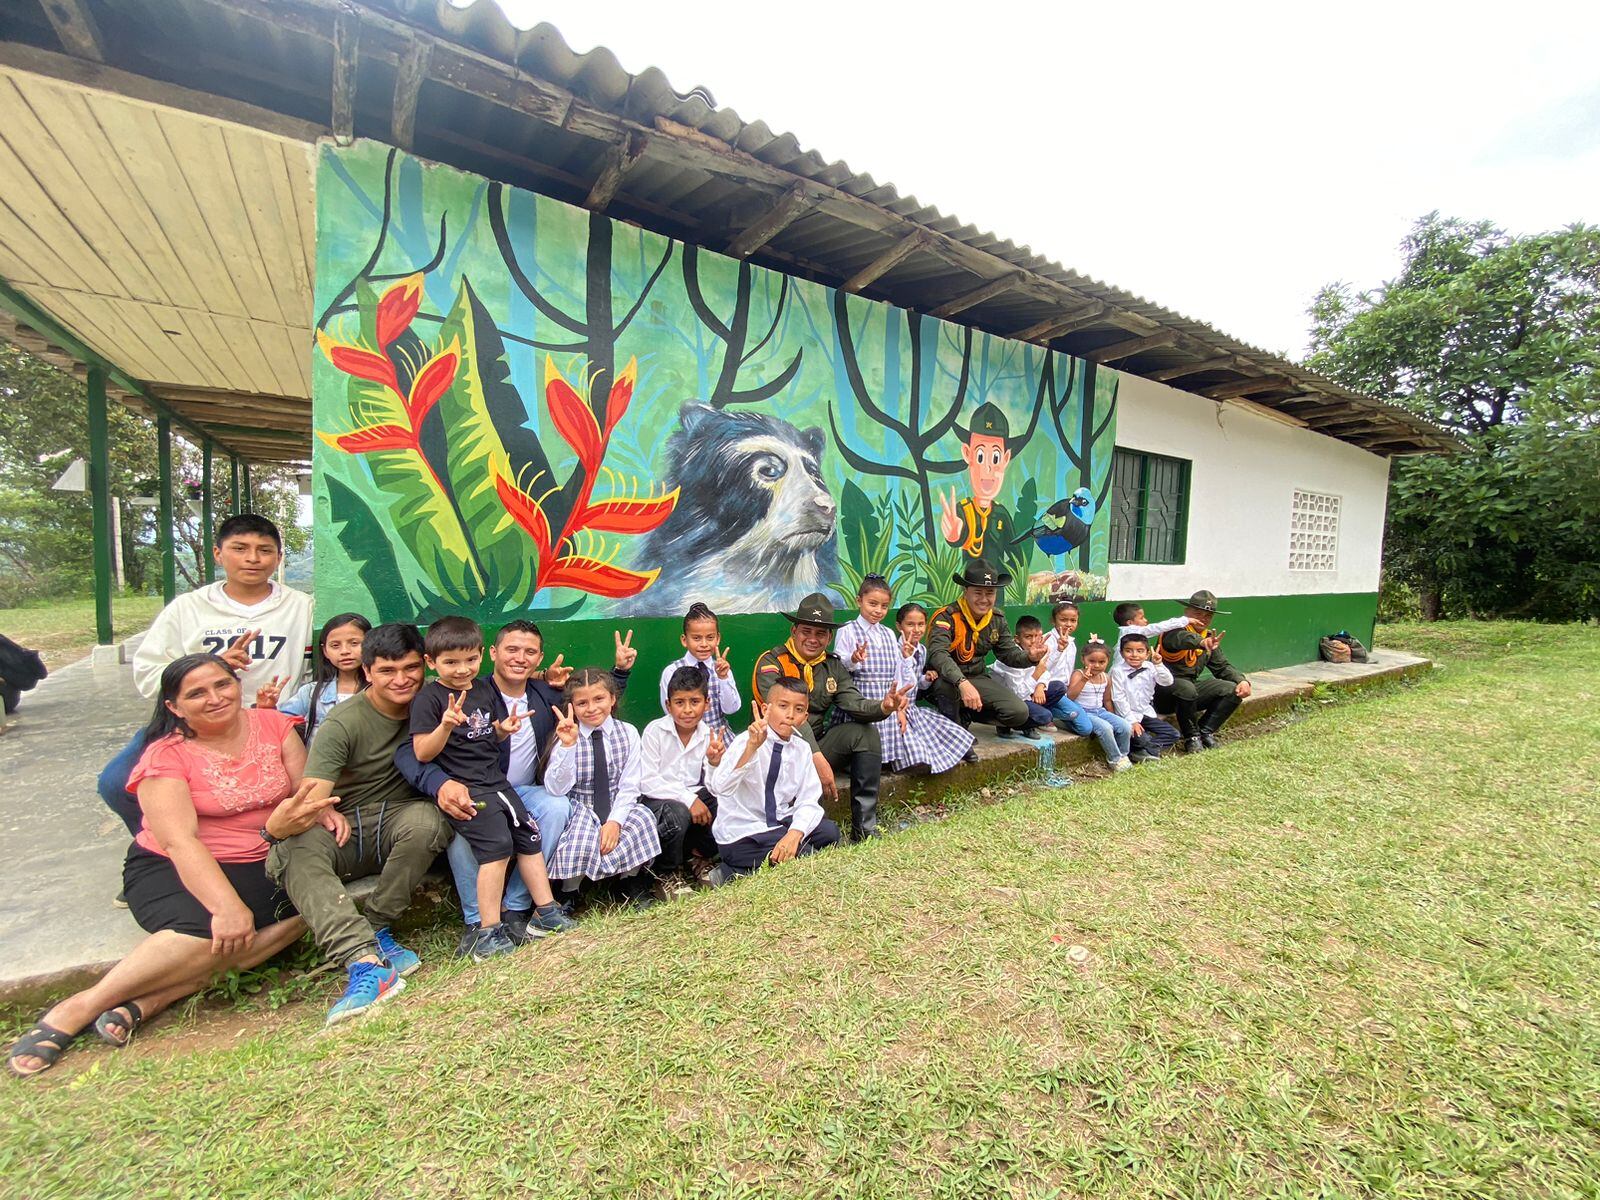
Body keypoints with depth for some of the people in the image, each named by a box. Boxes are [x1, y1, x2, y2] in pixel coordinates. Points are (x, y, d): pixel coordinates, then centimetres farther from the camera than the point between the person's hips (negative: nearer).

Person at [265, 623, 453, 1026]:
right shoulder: (343, 723, -11)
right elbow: (311, 799, -18)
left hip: (397, 819, 1)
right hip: (345, 829, 0)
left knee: (427, 820, -34)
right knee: (293, 849, -32)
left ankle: (374, 928, -15)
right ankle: (365, 961, -44)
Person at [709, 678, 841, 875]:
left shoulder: (802, 748, -1)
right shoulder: (746, 742, -18)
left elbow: (808, 801, -5)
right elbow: (720, 787, -36)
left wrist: (795, 833, -25)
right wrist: (751, 747, -49)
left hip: (779, 823, 6)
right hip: (741, 836, -5)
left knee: (829, 832, -12)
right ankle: (732, 872, -3)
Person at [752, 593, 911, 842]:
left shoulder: (833, 666, 7)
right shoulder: (772, 663, -12)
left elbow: (853, 702, -8)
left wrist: (884, 707, -30)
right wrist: (817, 758, -34)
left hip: (819, 745, 6)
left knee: (866, 732, -17)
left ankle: (865, 828, -13)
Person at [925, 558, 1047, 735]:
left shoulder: (997, 619, 0)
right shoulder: (947, 616, -22)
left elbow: (1010, 653, 6)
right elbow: (938, 654, -38)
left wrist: (1029, 657, -19)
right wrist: (962, 683, -53)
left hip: (978, 678, 6)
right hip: (947, 679, -5)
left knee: (1019, 713, -12)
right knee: (948, 684, -41)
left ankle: (965, 715, 8)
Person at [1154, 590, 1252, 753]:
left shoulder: (1209, 637, 11)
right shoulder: (1174, 630, -15)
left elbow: (1222, 666, 13)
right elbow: (1182, 639, -40)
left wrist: (1242, 681, -6)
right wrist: (1201, 642, -62)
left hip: (1191, 687, 8)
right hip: (1163, 691, -8)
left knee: (1234, 691, -6)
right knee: (1186, 688, -38)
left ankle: (1204, 731, 1)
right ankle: (1191, 737, -15)